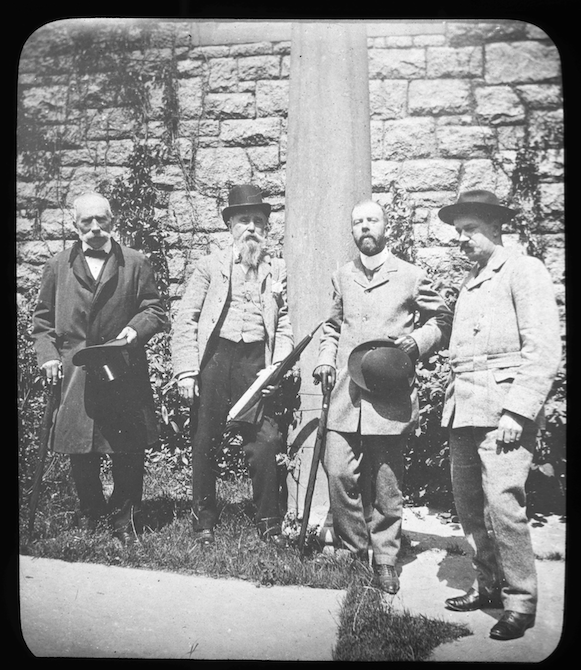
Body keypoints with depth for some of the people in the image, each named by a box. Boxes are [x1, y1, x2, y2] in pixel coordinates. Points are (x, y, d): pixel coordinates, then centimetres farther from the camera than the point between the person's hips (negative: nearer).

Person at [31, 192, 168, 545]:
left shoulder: (136, 263, 6)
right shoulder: (58, 266, 11)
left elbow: (155, 311, 5)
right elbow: (42, 318, 13)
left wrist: (135, 329, -14)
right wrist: (48, 354, -1)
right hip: (74, 374, 2)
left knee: (129, 450, 2)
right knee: (80, 452, 8)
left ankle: (124, 519, 19)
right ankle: (91, 514, 29)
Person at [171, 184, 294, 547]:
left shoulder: (279, 270, 11)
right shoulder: (211, 265, 7)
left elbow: (285, 325, 10)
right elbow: (186, 320, 3)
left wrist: (278, 366, -4)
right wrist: (186, 371, -5)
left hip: (256, 359, 0)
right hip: (213, 357, 0)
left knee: (265, 443, -4)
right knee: (205, 442, 6)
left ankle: (270, 523, 13)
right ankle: (204, 521, 22)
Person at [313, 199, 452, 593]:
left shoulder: (412, 276, 5)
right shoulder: (342, 277, 17)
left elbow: (441, 320, 11)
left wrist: (418, 340, -8)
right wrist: (325, 359, 10)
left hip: (390, 395, -3)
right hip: (345, 394, 3)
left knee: (387, 484, 3)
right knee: (339, 475, -4)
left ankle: (385, 560, 18)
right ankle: (354, 552, 15)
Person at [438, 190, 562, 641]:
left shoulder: (524, 271, -2)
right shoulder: (469, 283, 20)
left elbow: (544, 351, -11)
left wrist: (517, 413, -17)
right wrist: (453, 401, 6)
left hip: (505, 405, -7)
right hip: (464, 408, 7)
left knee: (503, 502, -10)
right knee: (469, 502, 10)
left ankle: (520, 603, 5)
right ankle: (488, 586, 26)